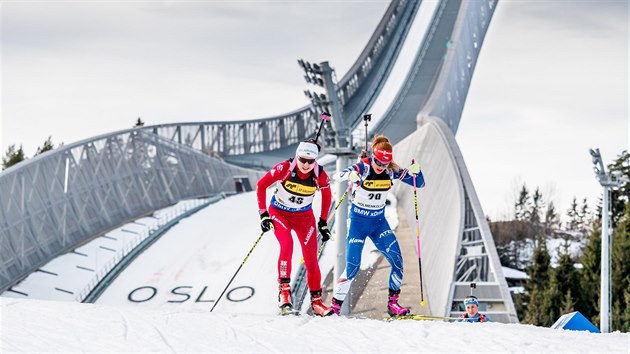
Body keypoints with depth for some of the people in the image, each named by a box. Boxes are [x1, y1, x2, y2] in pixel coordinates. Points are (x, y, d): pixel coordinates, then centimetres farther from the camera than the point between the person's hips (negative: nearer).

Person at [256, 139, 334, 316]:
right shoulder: (285, 168, -25)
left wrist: (323, 222, 5)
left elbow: (327, 195, 3)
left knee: (311, 258, -3)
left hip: (304, 216, 2)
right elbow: (261, 186, -15)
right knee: (287, 244, -29)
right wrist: (263, 214, -17)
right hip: (279, 213, -2)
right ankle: (284, 289, -22)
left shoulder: (320, 175, -18)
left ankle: (316, 301, 9)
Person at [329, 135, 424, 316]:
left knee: (397, 261, -8)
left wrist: (415, 172, -26)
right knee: (353, 267, -10)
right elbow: (339, 175, -37)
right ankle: (335, 305, 4)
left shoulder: (391, 170, -7)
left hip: (379, 222, 4)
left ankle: (393, 303, 3)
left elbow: (419, 183, -2)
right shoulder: (363, 167, -19)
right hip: (358, 221, -4)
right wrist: (350, 175, -61)